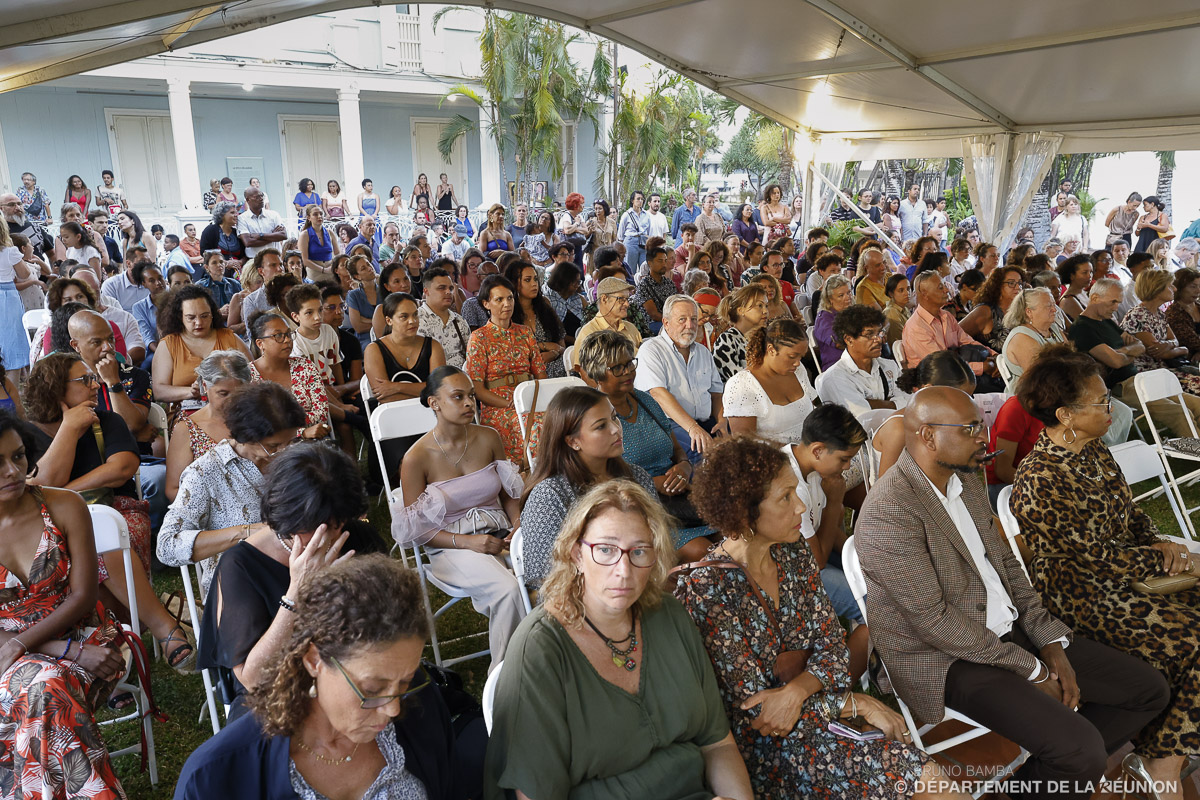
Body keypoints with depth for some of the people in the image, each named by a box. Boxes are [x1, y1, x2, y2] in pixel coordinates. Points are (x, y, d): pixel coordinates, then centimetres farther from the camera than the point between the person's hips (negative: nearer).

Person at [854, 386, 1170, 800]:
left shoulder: (965, 480, 6)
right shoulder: (889, 513, -24)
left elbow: (1006, 561, 13)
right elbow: (933, 620, -22)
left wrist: (1051, 642, 1)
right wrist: (1032, 670, -14)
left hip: (1011, 629, 9)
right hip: (947, 658, -9)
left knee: (1150, 689, 9)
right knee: (1081, 749, -24)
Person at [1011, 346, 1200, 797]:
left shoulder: (1093, 451, 4)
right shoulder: (1040, 482, -25)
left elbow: (1130, 514, 15)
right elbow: (1095, 558, -19)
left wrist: (1160, 543, -4)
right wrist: (1162, 558, -10)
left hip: (1125, 570, 9)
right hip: (1085, 599, -9)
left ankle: (1159, 753, 6)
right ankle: (1162, 761, 7)